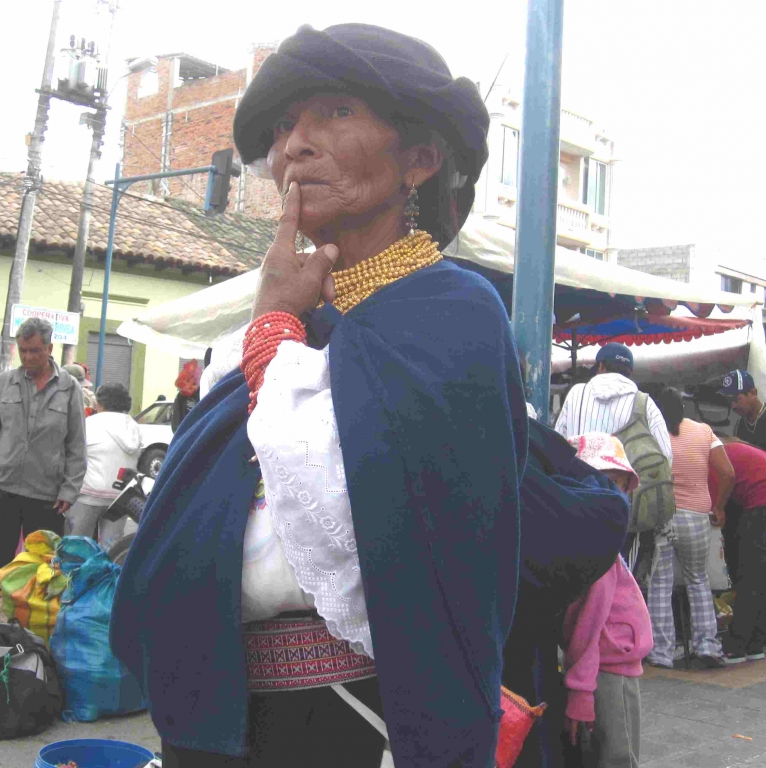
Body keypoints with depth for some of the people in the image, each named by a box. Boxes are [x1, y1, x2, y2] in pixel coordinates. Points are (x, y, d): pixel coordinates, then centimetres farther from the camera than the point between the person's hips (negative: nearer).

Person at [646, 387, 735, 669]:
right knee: (698, 581, 17)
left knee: (660, 585, 5)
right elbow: (728, 474, -1)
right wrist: (719, 507, 12)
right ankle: (707, 646, 9)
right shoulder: (703, 432, 3)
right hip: (695, 516, 2)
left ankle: (661, 653, 6)